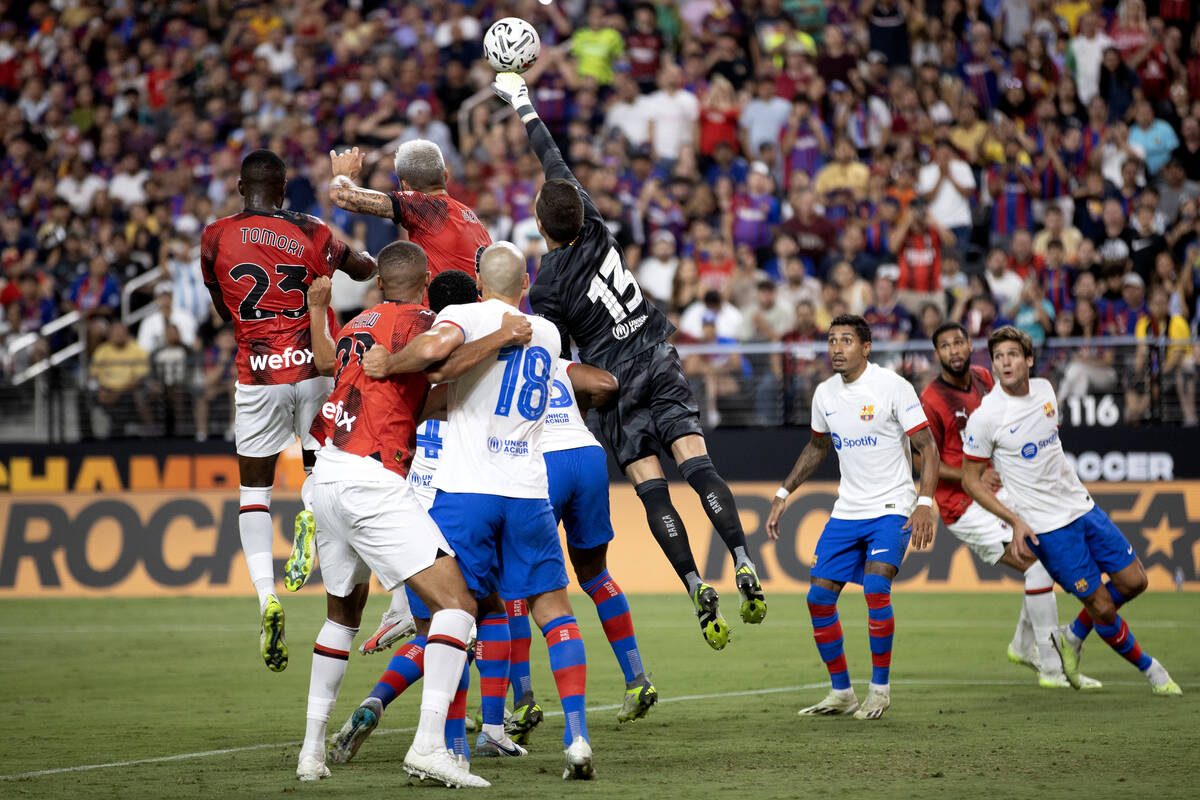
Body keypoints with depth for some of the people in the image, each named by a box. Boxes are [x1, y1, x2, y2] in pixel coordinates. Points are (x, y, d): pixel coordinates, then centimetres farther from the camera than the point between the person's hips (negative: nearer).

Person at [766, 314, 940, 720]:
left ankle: (880, 688, -8)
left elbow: (927, 447, -11)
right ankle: (841, 692, 15)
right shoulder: (825, 393, 6)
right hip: (847, 511, 6)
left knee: (876, 588, -23)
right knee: (819, 598, 0)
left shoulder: (892, 387, -12)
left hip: (891, 510, -6)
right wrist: (783, 494, 20)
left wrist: (925, 503, -22)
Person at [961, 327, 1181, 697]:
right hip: (1046, 527, -7)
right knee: (1103, 608, -4)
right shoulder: (985, 416, -17)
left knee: (1133, 582, 8)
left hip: (1082, 507, 7)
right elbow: (971, 480, -9)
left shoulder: (1044, 388, 2)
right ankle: (1146, 666, 21)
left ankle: (1073, 635, 29)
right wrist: (1015, 521, -16)